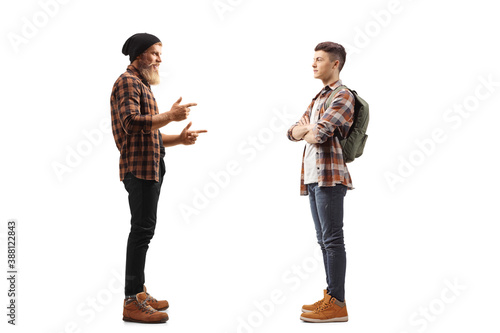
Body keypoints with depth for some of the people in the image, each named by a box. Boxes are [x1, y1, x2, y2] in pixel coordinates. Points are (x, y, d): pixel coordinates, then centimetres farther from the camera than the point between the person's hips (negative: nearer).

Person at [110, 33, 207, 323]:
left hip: (151, 168, 10)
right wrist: (171, 116, -22)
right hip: (139, 168, -10)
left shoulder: (144, 86, 25)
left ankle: (139, 293, 20)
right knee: (142, 229, -12)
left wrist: (179, 139, 11)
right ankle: (132, 302, -8)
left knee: (144, 229, 12)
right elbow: (132, 123, -22)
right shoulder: (128, 82, -6)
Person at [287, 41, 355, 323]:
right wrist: (307, 129, -6)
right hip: (313, 176, 9)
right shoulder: (318, 98, 23)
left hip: (330, 176, -9)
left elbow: (319, 133, -19)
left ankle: (337, 304, -4)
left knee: (333, 239, -8)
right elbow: (293, 132, 15)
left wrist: (307, 131, 2)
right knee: (324, 239, 12)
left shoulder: (343, 96, -6)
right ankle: (330, 298, 19)